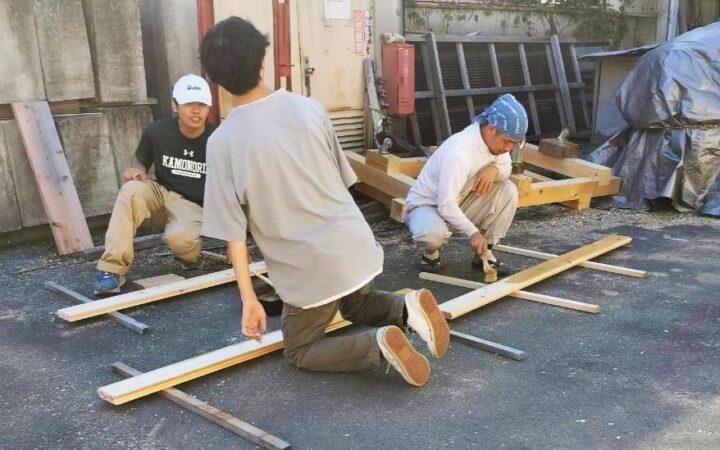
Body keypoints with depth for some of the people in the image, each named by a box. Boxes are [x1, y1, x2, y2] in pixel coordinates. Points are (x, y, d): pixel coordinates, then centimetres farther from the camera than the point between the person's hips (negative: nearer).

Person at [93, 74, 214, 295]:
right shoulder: (156, 132, -7)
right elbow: (140, 161, 12)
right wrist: (136, 169, -16)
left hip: (194, 205, -3)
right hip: (161, 195, 3)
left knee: (178, 237, -37)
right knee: (132, 189, -31)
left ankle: (191, 256, 4)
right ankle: (111, 268, -27)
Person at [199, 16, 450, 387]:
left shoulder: (222, 141, -11)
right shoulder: (309, 108, -2)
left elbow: (233, 231, -9)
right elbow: (343, 179, 9)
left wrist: (248, 298, -1)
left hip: (310, 266, -4)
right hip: (356, 244, 5)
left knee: (300, 351, 20)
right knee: (356, 305, 36)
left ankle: (379, 345, -8)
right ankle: (407, 309, 4)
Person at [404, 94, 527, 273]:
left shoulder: (494, 138, -11)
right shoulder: (458, 153, -35)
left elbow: (506, 167, 2)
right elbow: (446, 205, -34)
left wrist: (494, 169, -22)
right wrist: (473, 232, -38)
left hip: (459, 203, 7)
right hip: (426, 205, -7)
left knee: (508, 190, -13)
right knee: (433, 233, -41)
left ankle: (484, 253, -1)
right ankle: (431, 252, -2)